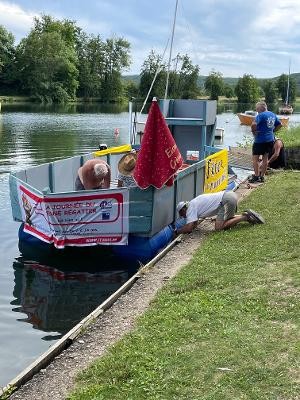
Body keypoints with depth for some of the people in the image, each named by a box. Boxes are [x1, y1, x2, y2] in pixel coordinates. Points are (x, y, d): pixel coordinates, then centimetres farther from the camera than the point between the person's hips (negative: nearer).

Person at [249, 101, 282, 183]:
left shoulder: (261, 115, -17)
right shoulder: (273, 115, 8)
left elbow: (254, 124, -31)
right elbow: (279, 125, 18)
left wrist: (253, 132, -14)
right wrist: (272, 131, 15)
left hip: (260, 140, -8)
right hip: (270, 139, 8)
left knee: (255, 158, 3)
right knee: (265, 158, 14)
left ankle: (256, 176, 1)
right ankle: (262, 176, 19)